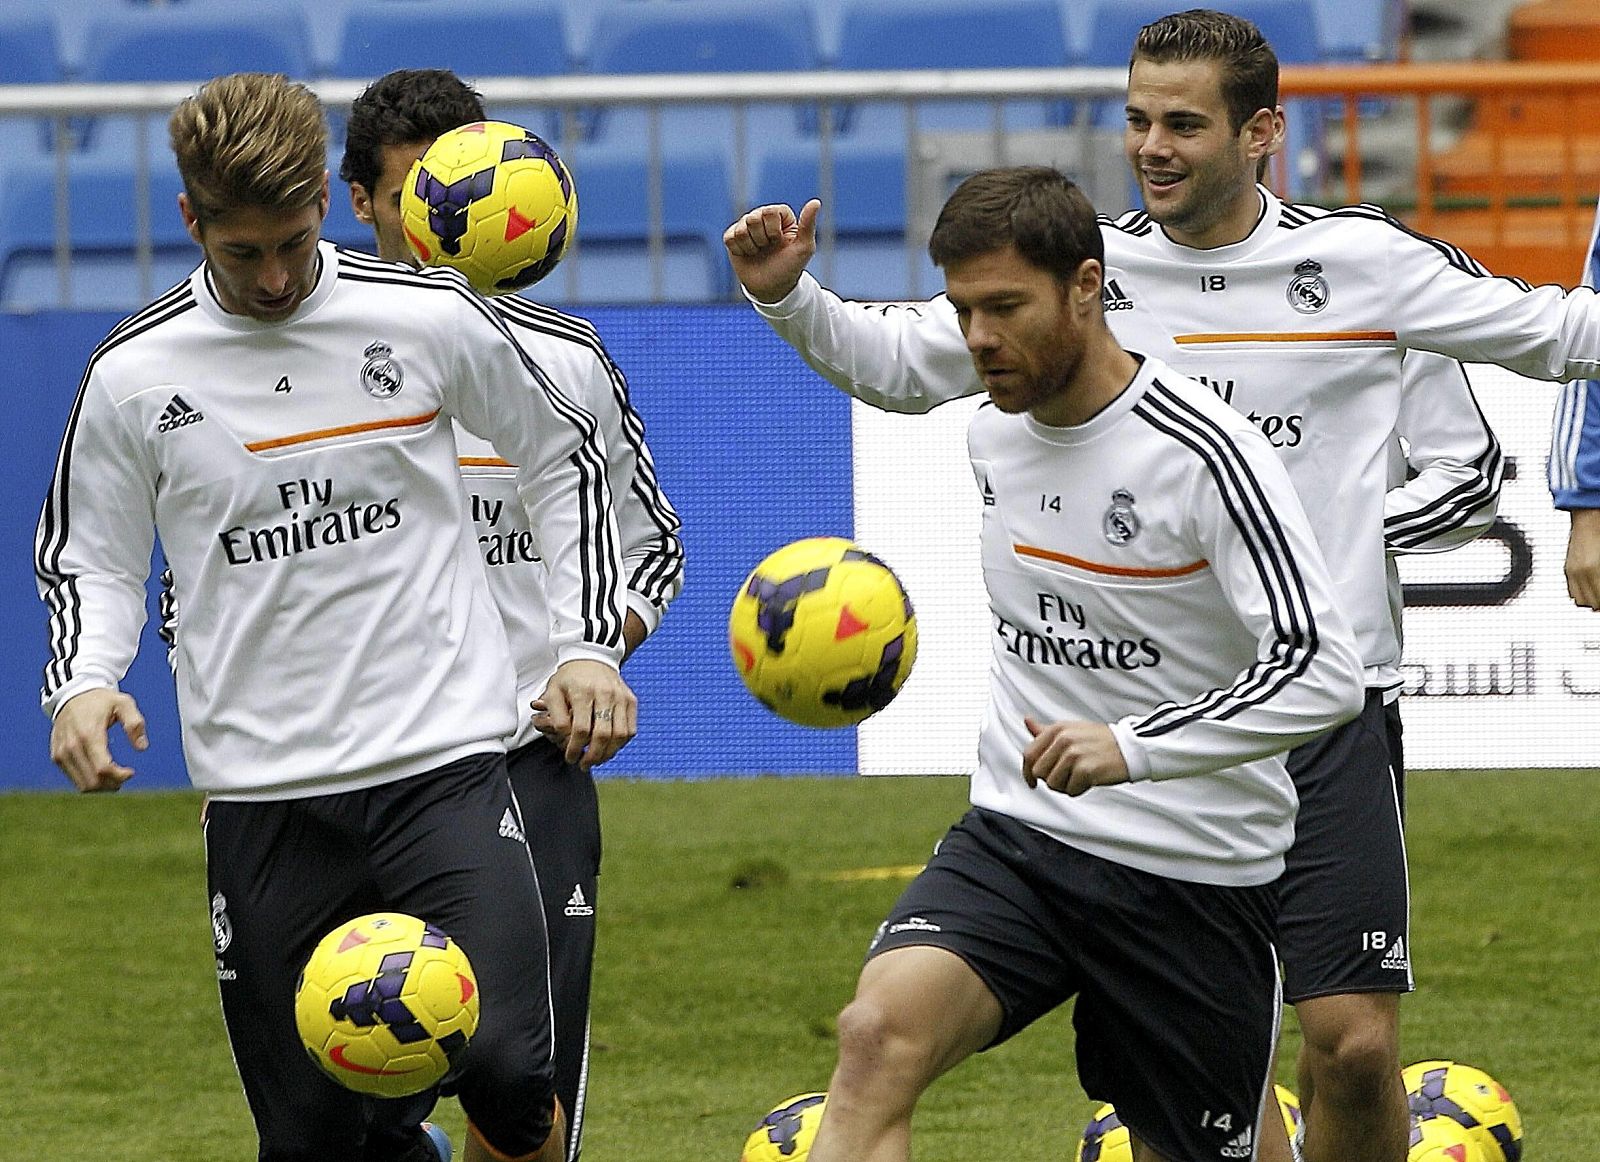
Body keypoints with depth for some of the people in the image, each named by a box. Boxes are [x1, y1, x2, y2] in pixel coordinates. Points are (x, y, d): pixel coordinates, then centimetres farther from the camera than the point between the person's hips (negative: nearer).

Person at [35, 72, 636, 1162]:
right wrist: (82, 684, -6)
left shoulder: (431, 318, 0)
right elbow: (88, 561, 14)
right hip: (262, 799, 1)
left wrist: (589, 643, 9)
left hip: (445, 762, -1)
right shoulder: (135, 375, 1)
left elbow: (566, 458, 15)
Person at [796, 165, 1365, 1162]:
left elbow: (1324, 673, -23)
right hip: (1016, 840, 4)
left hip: (1196, 872, -4)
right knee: (880, 1033, -25)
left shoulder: (1204, 455, -17)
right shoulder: (992, 434, 6)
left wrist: (1131, 748, -32)